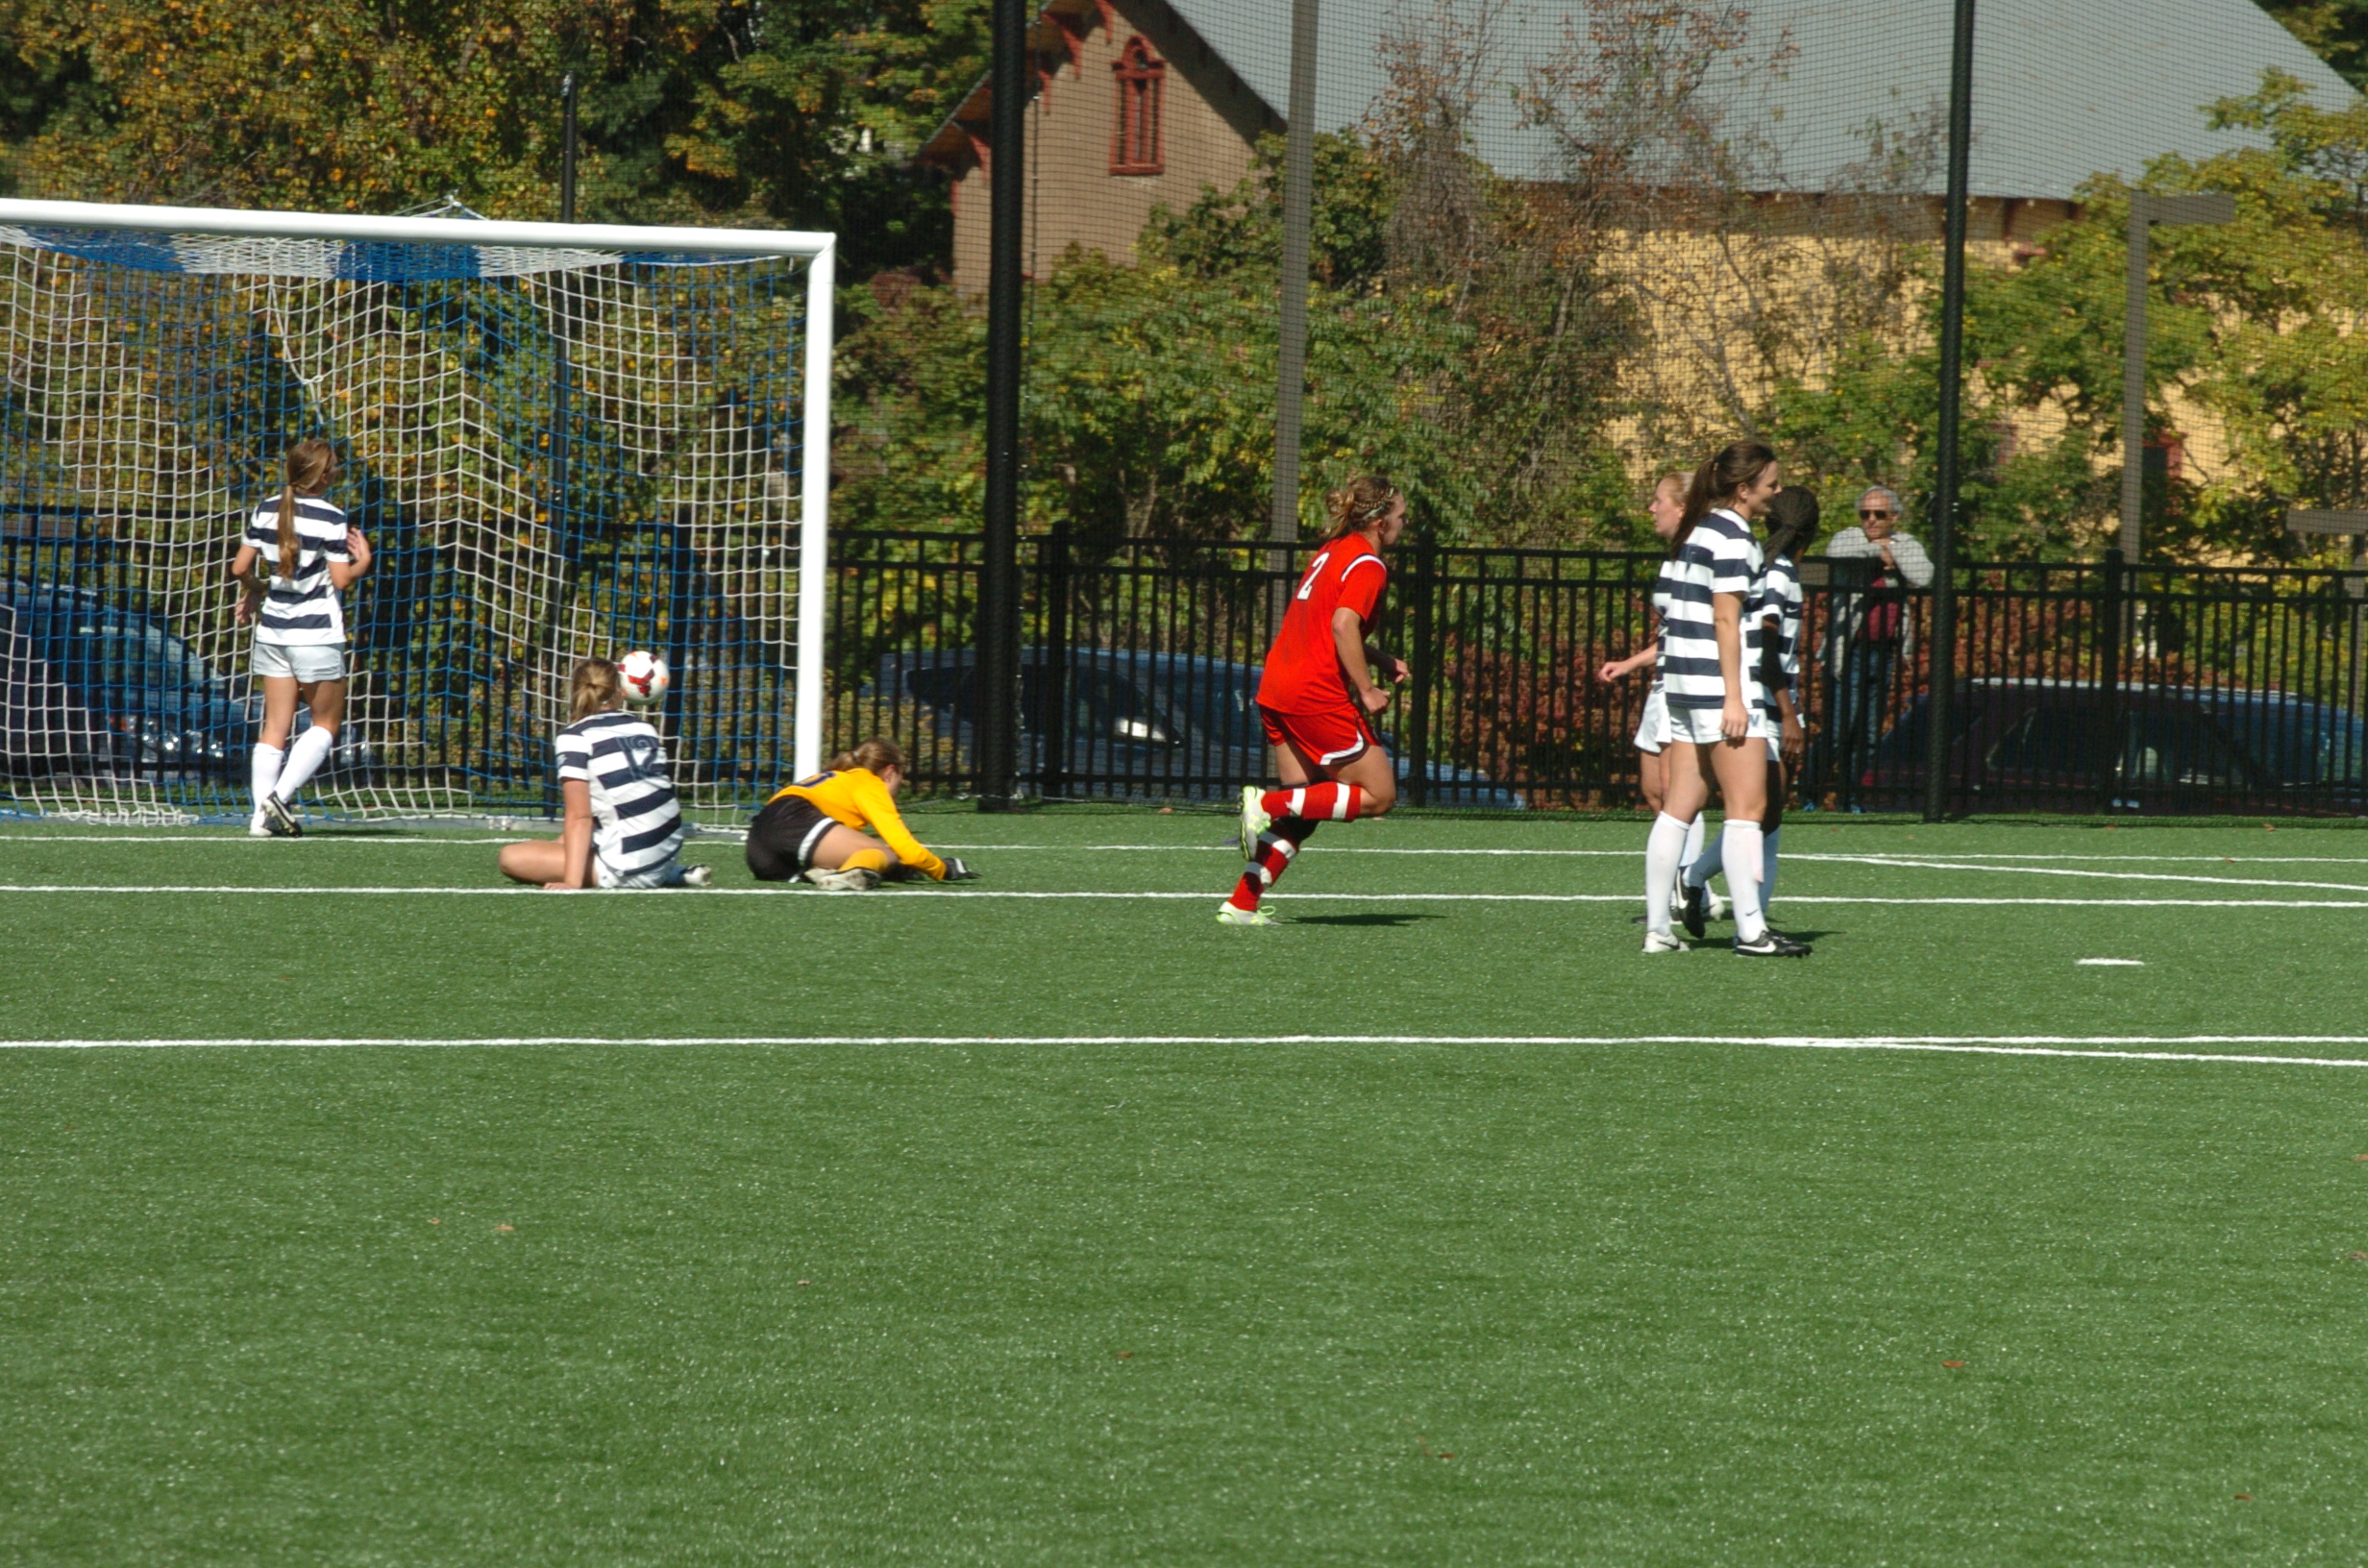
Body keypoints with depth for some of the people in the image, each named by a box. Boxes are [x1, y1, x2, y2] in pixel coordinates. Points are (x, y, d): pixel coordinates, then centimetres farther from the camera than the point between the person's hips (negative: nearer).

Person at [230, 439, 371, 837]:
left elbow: (240, 568, 7)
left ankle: (262, 814, -1)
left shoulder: (266, 512, 4)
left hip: (272, 630, 5)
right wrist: (363, 561, 7)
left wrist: (254, 590, 27)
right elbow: (340, 579, -12)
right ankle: (280, 797, -8)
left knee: (275, 726, 7)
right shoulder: (330, 518, -12)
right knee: (326, 724, 7)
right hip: (316, 633, -5)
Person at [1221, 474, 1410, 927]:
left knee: (1302, 815, 13)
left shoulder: (1332, 551, 19)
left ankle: (1241, 904, 4)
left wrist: (1384, 661, 21)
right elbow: (1343, 626, -22)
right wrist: (1367, 690, -16)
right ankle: (1268, 803, -14)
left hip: (1277, 689, 9)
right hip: (1318, 696, -9)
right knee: (1379, 795, -1)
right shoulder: (1368, 564, -9)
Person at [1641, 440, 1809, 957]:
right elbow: (1727, 620, -16)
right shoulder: (1732, 537, -12)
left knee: (1680, 805, 8)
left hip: (1683, 684, 9)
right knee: (1747, 806, -7)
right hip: (1719, 683, -9)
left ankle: (1657, 928, 6)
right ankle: (1750, 931, -9)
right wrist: (1734, 699, -17)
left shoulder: (1698, 531, 16)